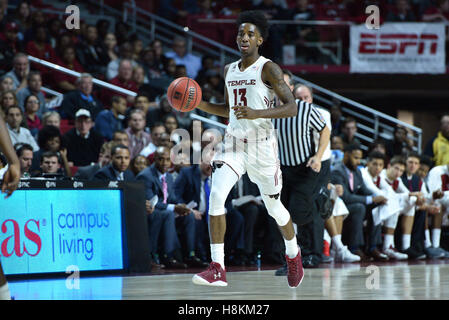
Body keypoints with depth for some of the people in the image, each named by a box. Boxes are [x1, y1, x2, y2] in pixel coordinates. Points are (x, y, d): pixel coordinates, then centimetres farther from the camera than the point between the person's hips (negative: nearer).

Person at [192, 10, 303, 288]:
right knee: (216, 196, -18)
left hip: (262, 145, -4)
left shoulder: (268, 69, -9)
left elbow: (292, 107, -16)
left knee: (274, 206, 10)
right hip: (233, 142, 5)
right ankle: (217, 269, -20)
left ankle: (293, 253, 41)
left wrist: (257, 113, -28)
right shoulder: (229, 70, 12)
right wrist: (200, 104, 7)